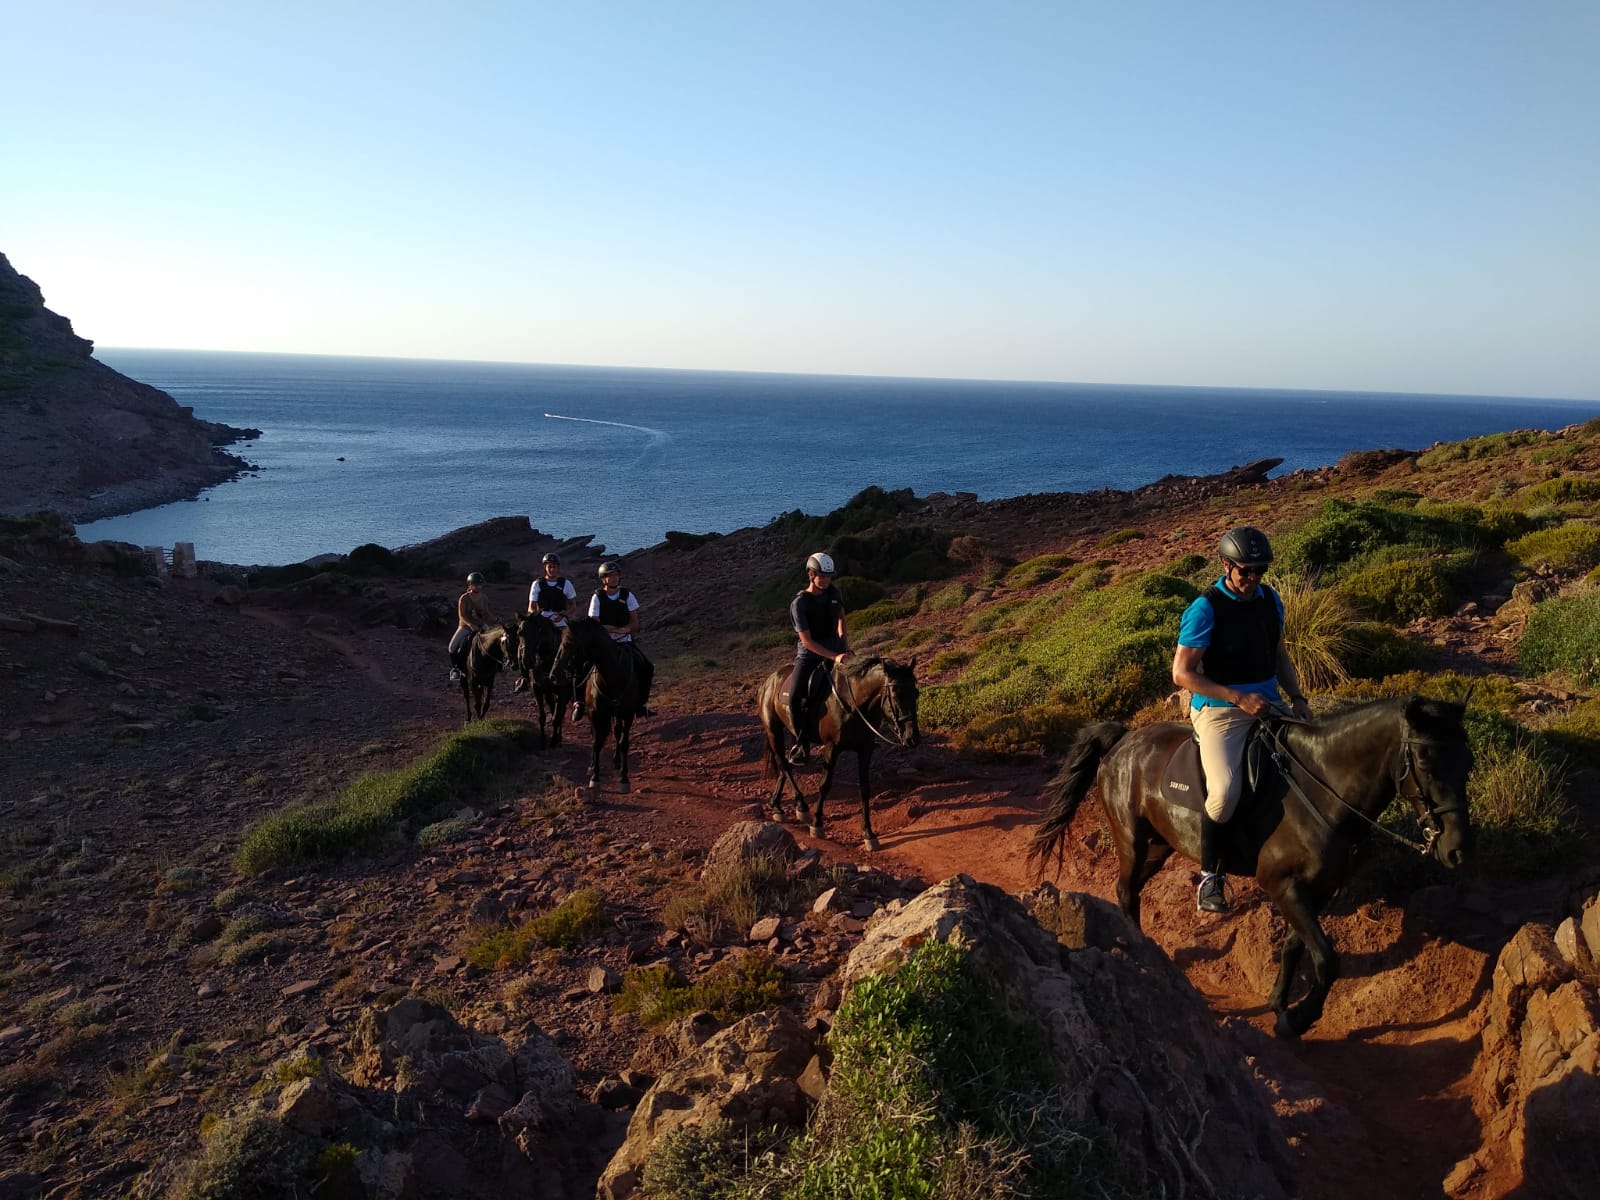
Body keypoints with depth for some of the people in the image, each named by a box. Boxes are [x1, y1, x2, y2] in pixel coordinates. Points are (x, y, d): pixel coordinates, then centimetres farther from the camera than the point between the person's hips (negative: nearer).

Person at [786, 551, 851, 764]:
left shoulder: (834, 592, -1)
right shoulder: (799, 603, -18)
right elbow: (807, 641, -20)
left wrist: (844, 641, 4)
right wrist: (834, 657, -28)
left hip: (834, 647, 5)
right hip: (809, 653, -5)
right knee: (795, 696, -22)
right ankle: (802, 743, -7)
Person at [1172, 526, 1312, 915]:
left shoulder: (1270, 599, 8)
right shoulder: (1205, 609, -13)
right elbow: (1182, 673, -15)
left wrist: (1297, 697, 4)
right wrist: (1240, 698, -20)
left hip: (1269, 704, 7)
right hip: (1220, 710, -7)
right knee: (1225, 790, -27)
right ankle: (1209, 875, -6)